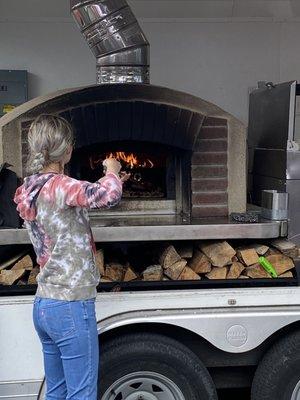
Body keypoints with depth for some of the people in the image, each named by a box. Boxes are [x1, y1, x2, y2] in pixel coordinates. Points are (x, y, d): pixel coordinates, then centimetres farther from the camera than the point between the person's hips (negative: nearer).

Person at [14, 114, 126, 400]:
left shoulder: (29, 190, 9)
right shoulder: (57, 186, -18)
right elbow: (109, 196, -31)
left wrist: (108, 180, 21)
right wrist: (112, 172, -9)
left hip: (43, 304, 9)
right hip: (71, 306, -9)